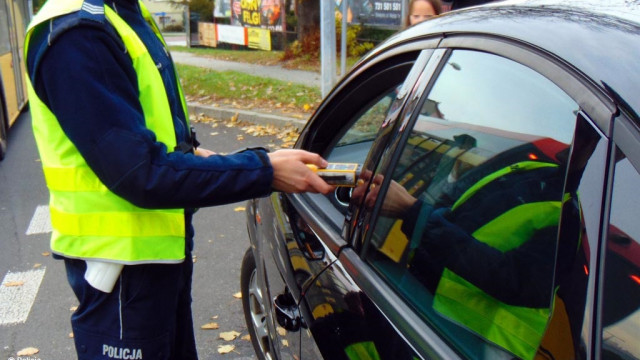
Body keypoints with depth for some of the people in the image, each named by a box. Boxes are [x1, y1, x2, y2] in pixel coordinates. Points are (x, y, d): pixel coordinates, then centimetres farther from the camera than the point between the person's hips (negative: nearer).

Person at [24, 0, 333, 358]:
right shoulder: (74, 33, -24)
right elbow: (141, 174, -28)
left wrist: (187, 154, 1)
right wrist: (263, 170, -26)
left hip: (163, 245, 9)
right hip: (123, 256, -9)